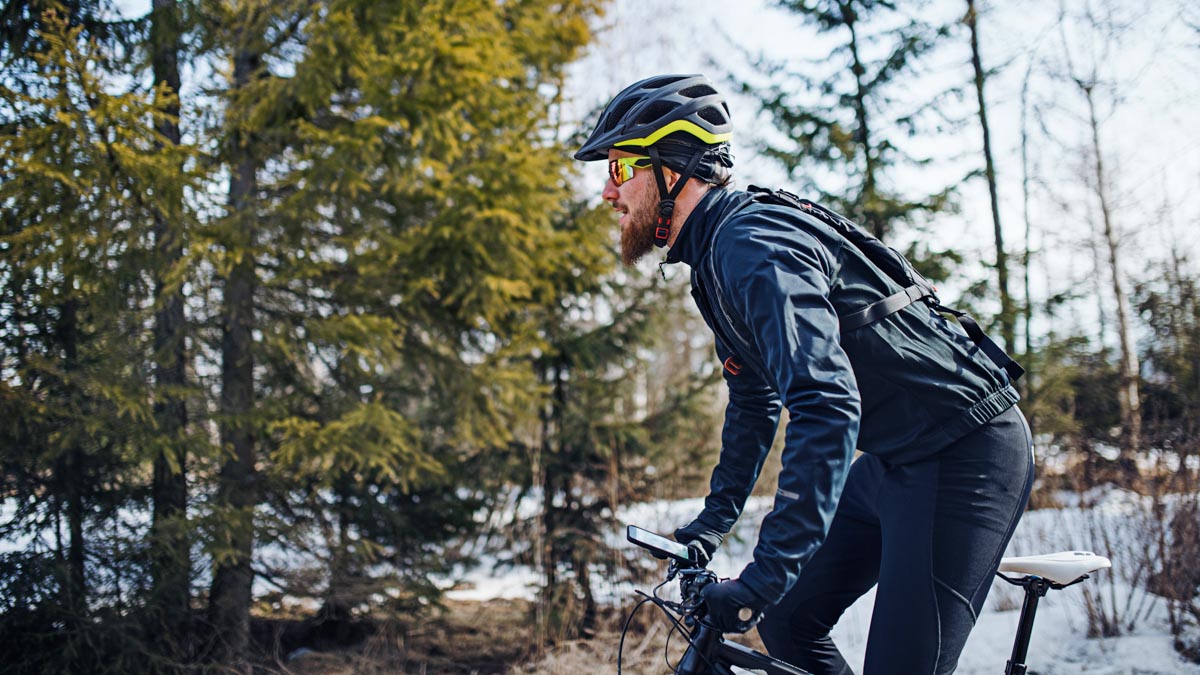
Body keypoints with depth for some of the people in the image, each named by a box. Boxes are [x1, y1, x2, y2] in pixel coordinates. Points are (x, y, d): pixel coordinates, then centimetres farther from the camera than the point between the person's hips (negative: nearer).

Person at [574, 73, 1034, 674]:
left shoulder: (754, 245, -23)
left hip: (966, 453, -10)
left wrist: (765, 575, -38)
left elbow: (828, 405, -36)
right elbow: (754, 400, 23)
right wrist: (715, 517, 21)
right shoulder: (714, 260, 9)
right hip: (893, 459, 10)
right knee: (786, 623, 9)